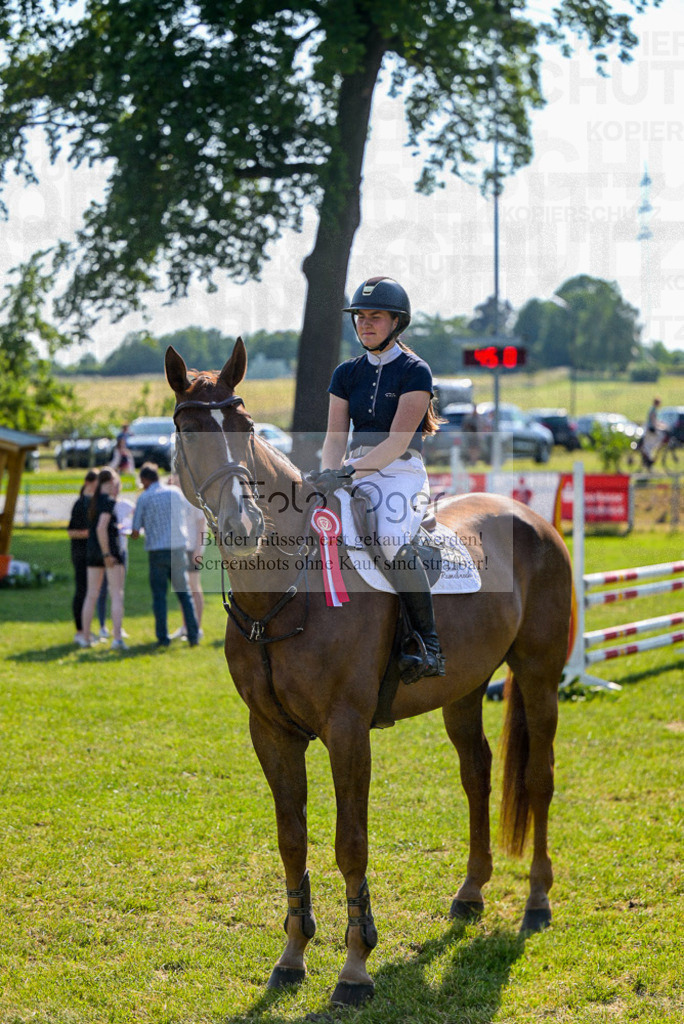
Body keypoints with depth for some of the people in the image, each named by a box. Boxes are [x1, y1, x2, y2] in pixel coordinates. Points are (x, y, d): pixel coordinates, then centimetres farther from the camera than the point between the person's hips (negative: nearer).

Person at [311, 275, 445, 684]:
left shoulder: (415, 371, -4)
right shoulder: (347, 374, 13)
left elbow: (397, 441, -14)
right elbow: (336, 438, 7)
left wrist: (349, 472, -25)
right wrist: (330, 475, -14)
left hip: (403, 475, -6)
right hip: (355, 475, 6)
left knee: (392, 539, -33)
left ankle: (429, 644, -24)